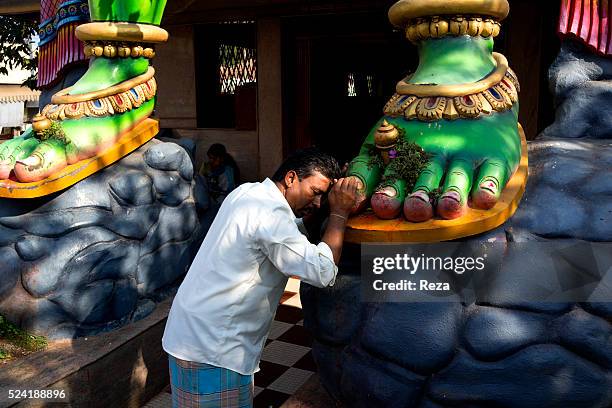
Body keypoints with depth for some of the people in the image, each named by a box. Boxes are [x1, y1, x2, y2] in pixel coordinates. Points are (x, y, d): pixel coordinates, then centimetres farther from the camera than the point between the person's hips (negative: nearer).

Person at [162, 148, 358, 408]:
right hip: (211, 348, -9)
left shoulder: (247, 192, 7)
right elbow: (323, 272, -24)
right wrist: (339, 213, -14)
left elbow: (297, 237, 17)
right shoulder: (271, 214, -22)